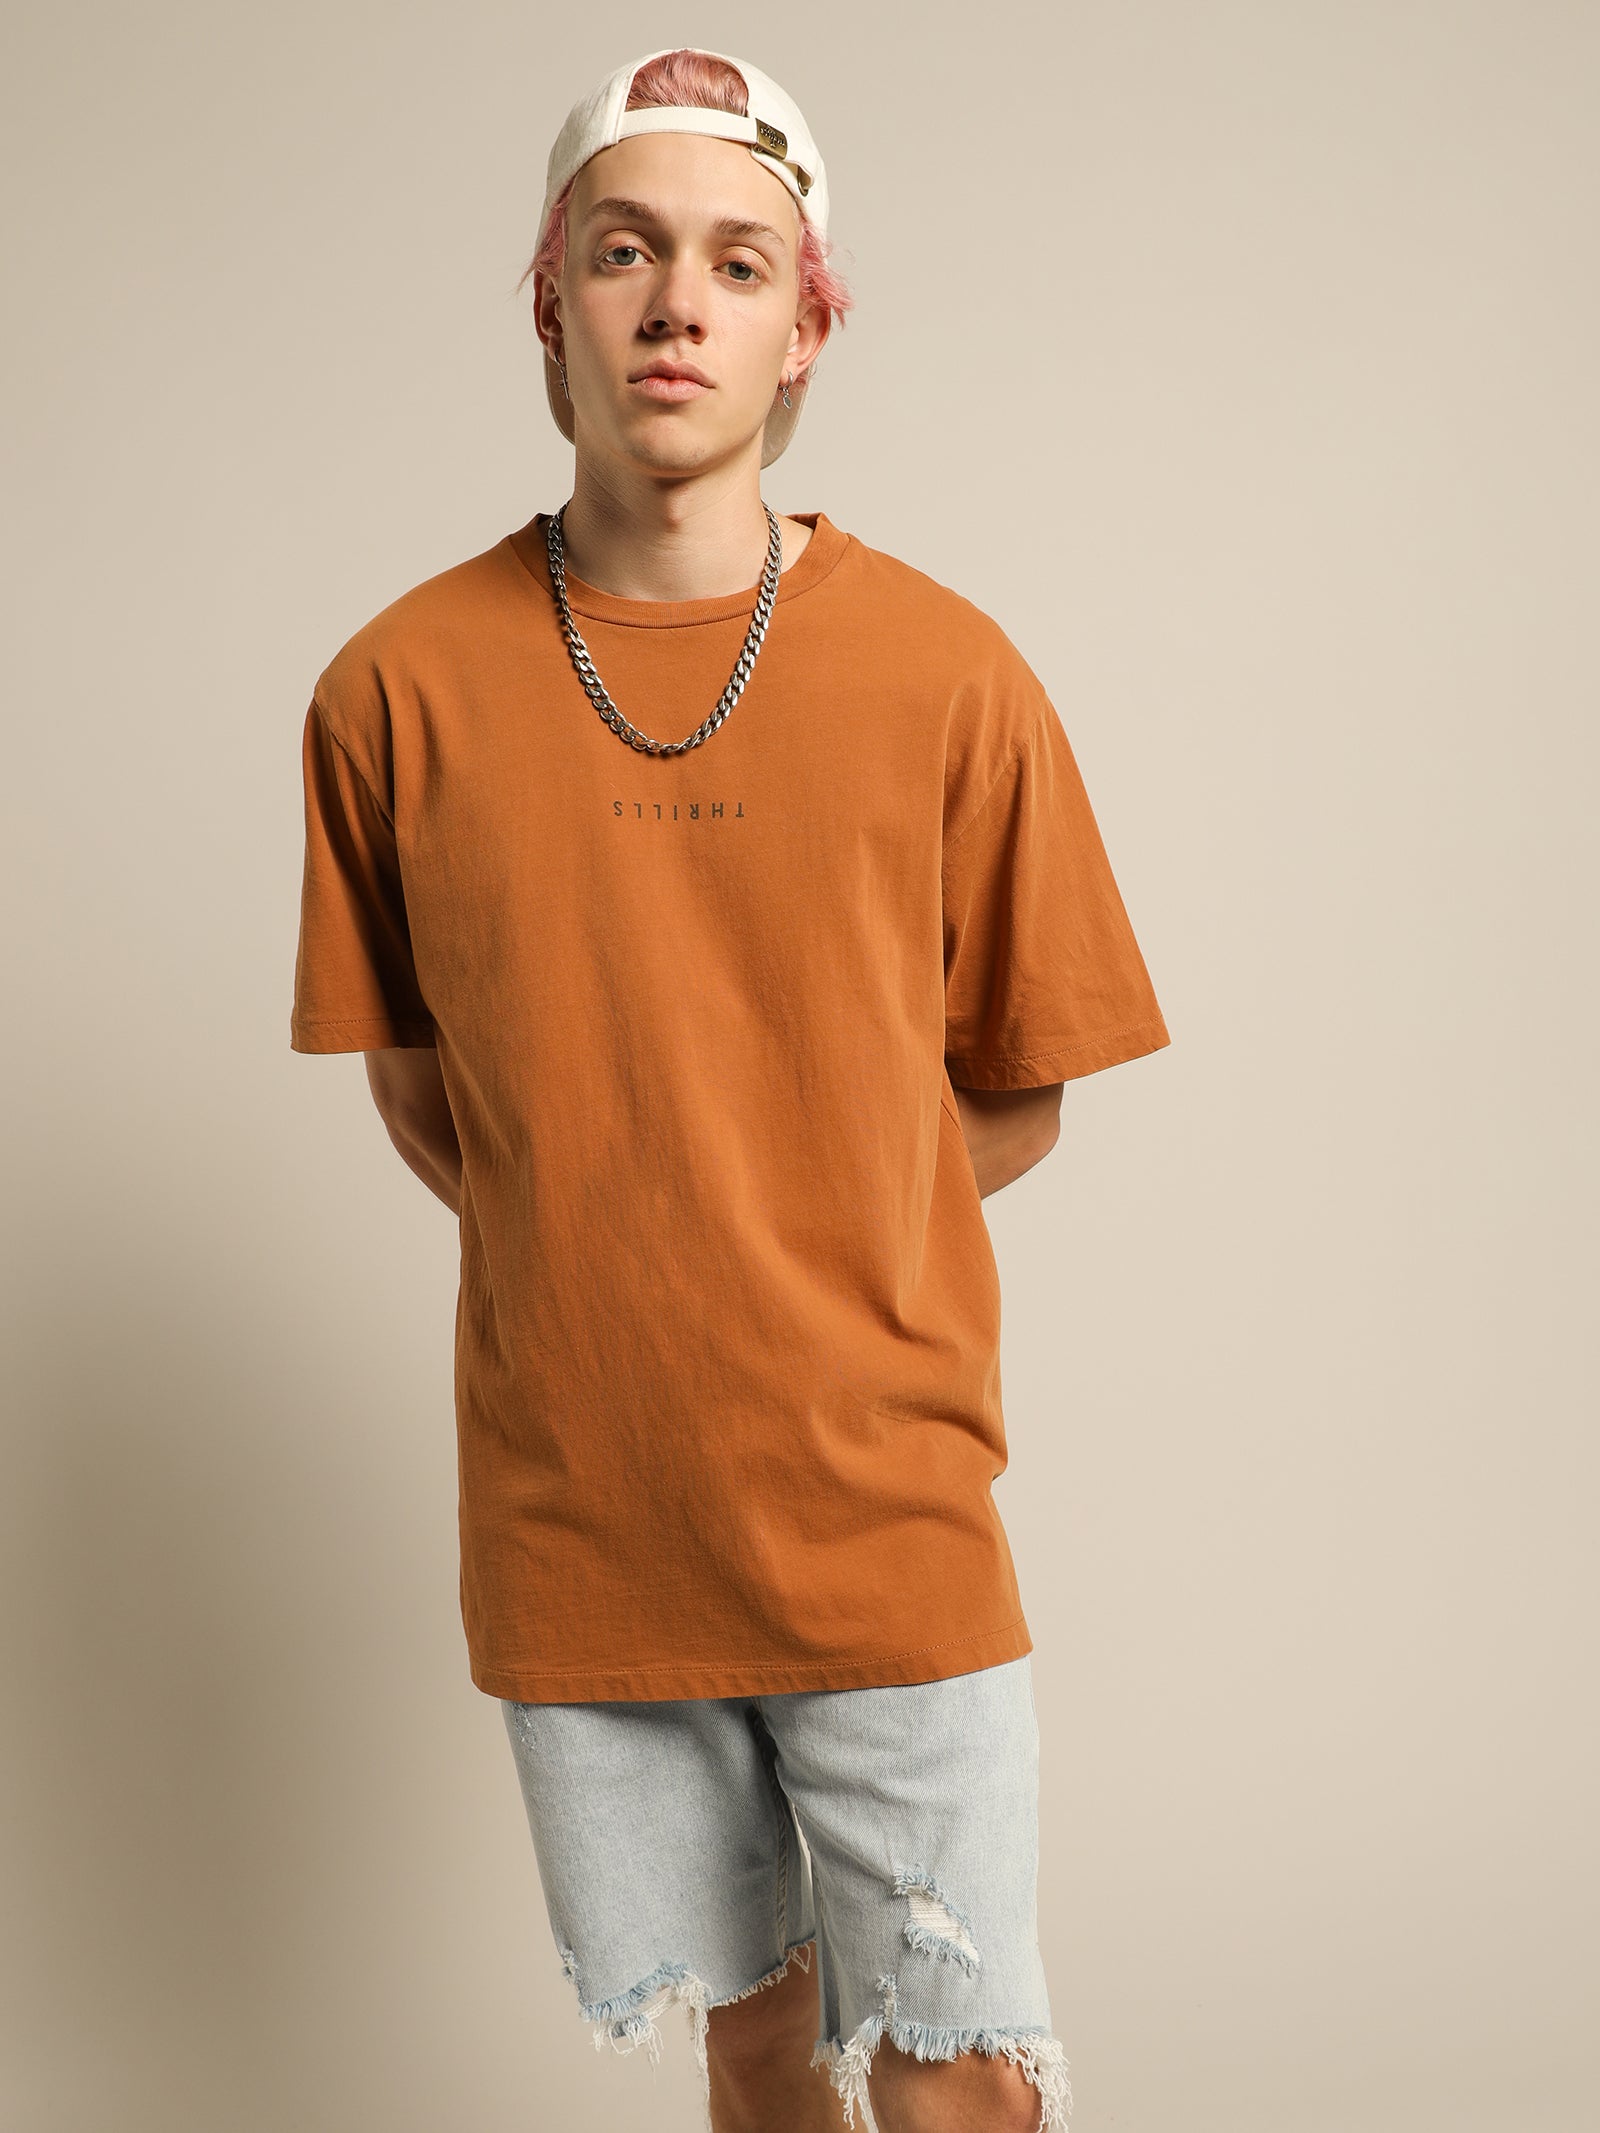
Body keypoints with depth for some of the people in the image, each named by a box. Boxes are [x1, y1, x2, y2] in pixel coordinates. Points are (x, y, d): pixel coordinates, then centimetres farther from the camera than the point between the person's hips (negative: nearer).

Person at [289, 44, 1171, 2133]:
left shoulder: (952, 679, -6)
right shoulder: (399, 689, -3)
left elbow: (1014, 1105, 3)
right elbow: (422, 1089, 9)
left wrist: (791, 1254, -1)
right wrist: (595, 1261, 1)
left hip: (884, 1510, -1)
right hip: (575, 1527, 1)